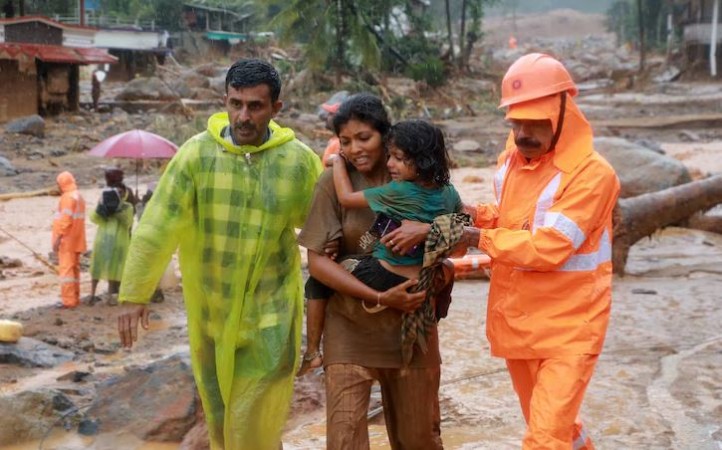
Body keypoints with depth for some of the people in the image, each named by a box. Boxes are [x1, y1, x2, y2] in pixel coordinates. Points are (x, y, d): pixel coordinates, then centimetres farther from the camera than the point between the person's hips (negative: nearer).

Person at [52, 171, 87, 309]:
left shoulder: (68, 197, -14)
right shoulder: (79, 196, 16)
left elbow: (66, 220, -20)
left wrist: (58, 238, -19)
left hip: (67, 240, -10)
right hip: (76, 240, 10)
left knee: (66, 269, -9)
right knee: (74, 269, 14)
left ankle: (69, 300, -11)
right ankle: (75, 298, 19)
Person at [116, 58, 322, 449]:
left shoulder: (300, 161, -8)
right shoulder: (197, 153, -10)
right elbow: (158, 226, -10)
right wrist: (134, 294, -13)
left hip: (269, 312, -1)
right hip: (209, 309, 2)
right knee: (218, 413, 18)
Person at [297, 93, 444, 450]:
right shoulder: (334, 182, -6)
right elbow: (317, 262, -9)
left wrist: (428, 229, -20)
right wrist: (380, 298, -17)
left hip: (412, 323, 2)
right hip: (351, 326, -2)